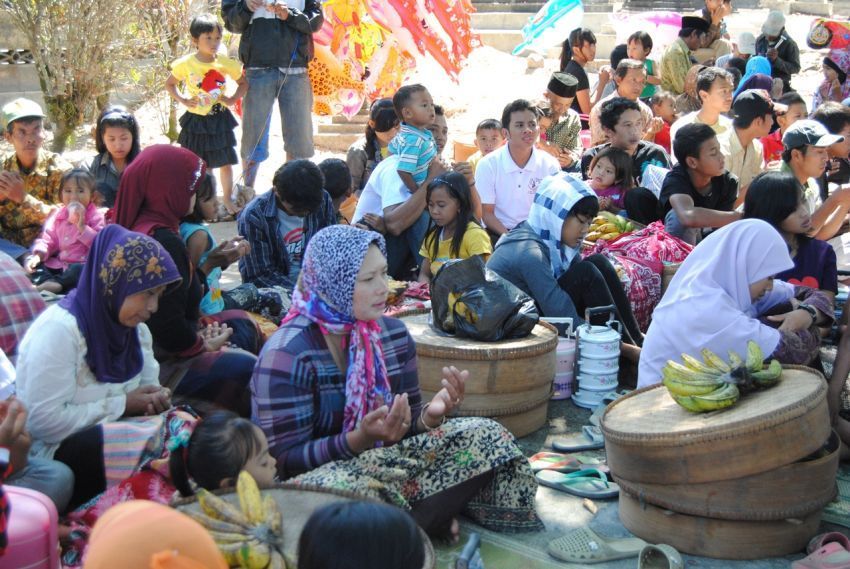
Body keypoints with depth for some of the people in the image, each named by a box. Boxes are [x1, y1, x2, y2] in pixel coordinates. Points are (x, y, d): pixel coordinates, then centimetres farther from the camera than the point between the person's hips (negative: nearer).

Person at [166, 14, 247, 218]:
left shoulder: (226, 63, -6)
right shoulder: (186, 64, -10)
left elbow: (243, 83, 7)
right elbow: (169, 84, 5)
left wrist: (233, 99, -8)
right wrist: (182, 100, -9)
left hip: (219, 119, 1)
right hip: (196, 120, -1)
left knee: (226, 161, 5)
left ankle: (228, 199, 19)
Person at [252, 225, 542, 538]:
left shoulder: (393, 333, 1)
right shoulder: (288, 353, -18)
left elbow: (405, 424, 5)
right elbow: (286, 460, -18)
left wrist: (431, 414, -19)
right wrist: (360, 439, -32)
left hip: (385, 463, 6)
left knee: (486, 437, -7)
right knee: (338, 490, -41)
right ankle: (429, 519, -11)